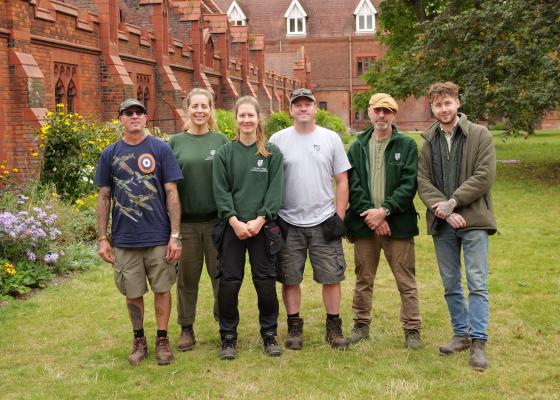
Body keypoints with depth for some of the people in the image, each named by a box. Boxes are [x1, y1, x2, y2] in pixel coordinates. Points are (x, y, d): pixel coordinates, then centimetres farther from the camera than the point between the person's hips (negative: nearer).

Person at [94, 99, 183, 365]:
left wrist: (175, 235, -8)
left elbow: (171, 194, -3)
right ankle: (139, 340, 27)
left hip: (158, 237, -1)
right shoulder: (110, 154, 5)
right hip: (124, 240, 2)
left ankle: (162, 340, 23)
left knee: (162, 289, 7)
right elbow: (104, 198, 8)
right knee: (133, 293, 10)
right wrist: (102, 239, 3)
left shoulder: (160, 149, -1)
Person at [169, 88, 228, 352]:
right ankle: (186, 329, 20)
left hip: (217, 219, 0)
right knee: (187, 275, 9)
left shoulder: (221, 141, 3)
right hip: (186, 221, 1)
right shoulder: (176, 142, 4)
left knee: (220, 273, 6)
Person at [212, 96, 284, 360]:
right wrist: (235, 221, -12)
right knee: (229, 282, 1)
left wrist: (259, 220, -12)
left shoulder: (272, 153, 4)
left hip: (263, 227, 0)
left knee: (265, 281, 4)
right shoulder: (225, 153, 5)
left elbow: (275, 190, -2)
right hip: (232, 226, 0)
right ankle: (228, 336, 15)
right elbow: (221, 191, -1)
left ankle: (269, 334, 19)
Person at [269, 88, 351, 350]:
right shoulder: (278, 139, 3)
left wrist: (339, 217, 0)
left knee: (331, 277, 2)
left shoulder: (331, 139, 6)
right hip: (289, 222, 0)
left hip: (324, 221, 0)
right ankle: (295, 327, 18)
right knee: (290, 278, 5)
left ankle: (334, 327, 14)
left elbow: (342, 181, 6)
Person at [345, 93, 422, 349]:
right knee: (363, 279, 12)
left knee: (406, 281, 1)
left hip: (398, 223, -2)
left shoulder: (407, 145, 2)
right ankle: (361, 324, 25)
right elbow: (352, 185, 1)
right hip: (364, 223, 2)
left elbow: (409, 184, -6)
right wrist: (369, 214, -11)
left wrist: (385, 210, -16)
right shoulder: (358, 147, 9)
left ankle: (412, 329, 11)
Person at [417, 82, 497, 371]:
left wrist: (453, 202, -14)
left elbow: (484, 177, -11)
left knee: (477, 283, -5)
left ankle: (478, 343, 1)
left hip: (473, 220, -4)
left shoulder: (480, 135, -3)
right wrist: (444, 211, -13)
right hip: (442, 222, 4)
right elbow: (423, 182, 1)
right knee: (450, 283, 12)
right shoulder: (429, 141, 8)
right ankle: (462, 334, 25)